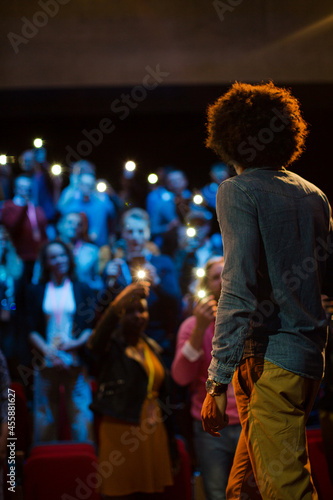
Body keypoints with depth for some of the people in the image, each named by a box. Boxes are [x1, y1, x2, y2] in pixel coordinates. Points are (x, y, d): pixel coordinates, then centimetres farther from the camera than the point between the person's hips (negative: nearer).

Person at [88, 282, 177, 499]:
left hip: (153, 434, 5)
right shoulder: (111, 344, -2)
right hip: (120, 433, -5)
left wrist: (170, 440, 15)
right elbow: (96, 342, -27)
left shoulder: (153, 347, 15)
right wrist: (117, 305, -44)